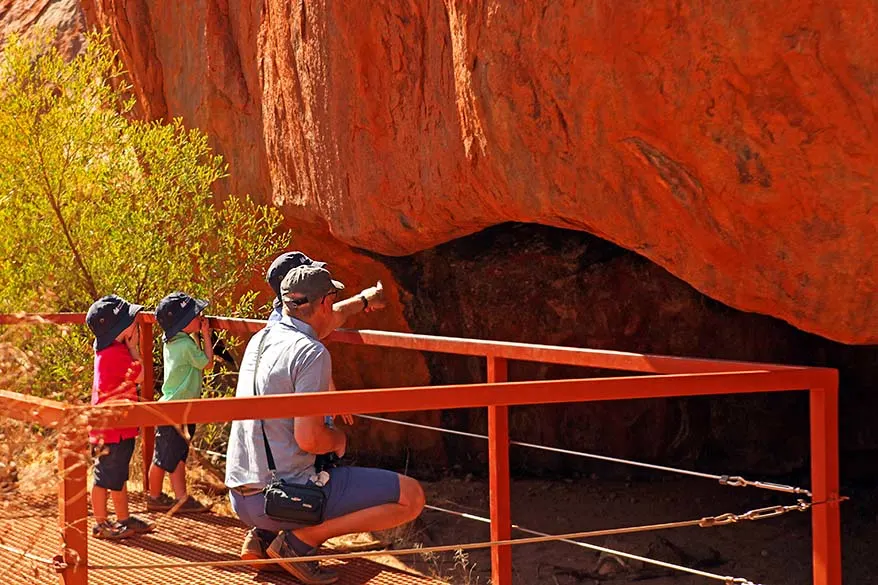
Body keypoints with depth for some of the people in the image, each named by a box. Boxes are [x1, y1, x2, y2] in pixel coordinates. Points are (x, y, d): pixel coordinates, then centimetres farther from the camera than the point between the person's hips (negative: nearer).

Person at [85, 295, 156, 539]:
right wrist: (134, 345, -11)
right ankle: (101, 524, 12)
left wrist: (130, 345, 8)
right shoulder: (115, 354, -24)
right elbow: (140, 374, -15)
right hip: (112, 428, -10)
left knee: (119, 476, 18)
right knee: (105, 477, 2)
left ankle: (124, 519, 29)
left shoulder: (110, 349, 8)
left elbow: (132, 376, 14)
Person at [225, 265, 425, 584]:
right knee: (411, 496, -7)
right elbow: (308, 438, -22)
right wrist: (338, 439, 0)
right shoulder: (311, 353, -16)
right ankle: (297, 540, -8)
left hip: (242, 498, 9)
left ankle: (263, 536, 14)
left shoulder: (260, 339, 11)